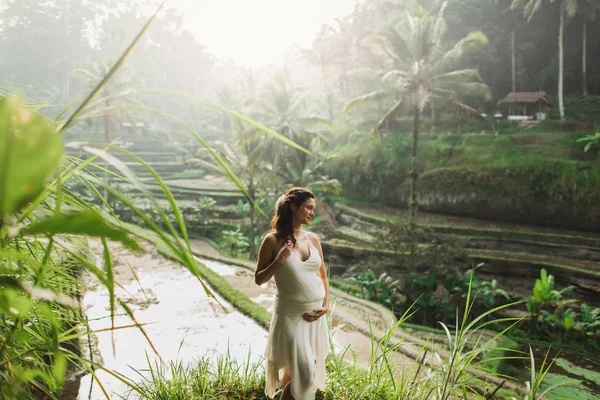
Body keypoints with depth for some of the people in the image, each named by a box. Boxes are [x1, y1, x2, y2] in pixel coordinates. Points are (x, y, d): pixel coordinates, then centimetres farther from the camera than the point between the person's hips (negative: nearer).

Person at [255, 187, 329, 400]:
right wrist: (279, 260, -20)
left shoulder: (313, 239, 3)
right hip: (291, 315, -5)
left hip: (315, 315, 6)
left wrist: (325, 305, 1)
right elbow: (259, 279, -6)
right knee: (303, 375, -8)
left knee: (308, 371, 17)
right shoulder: (273, 240, -11)